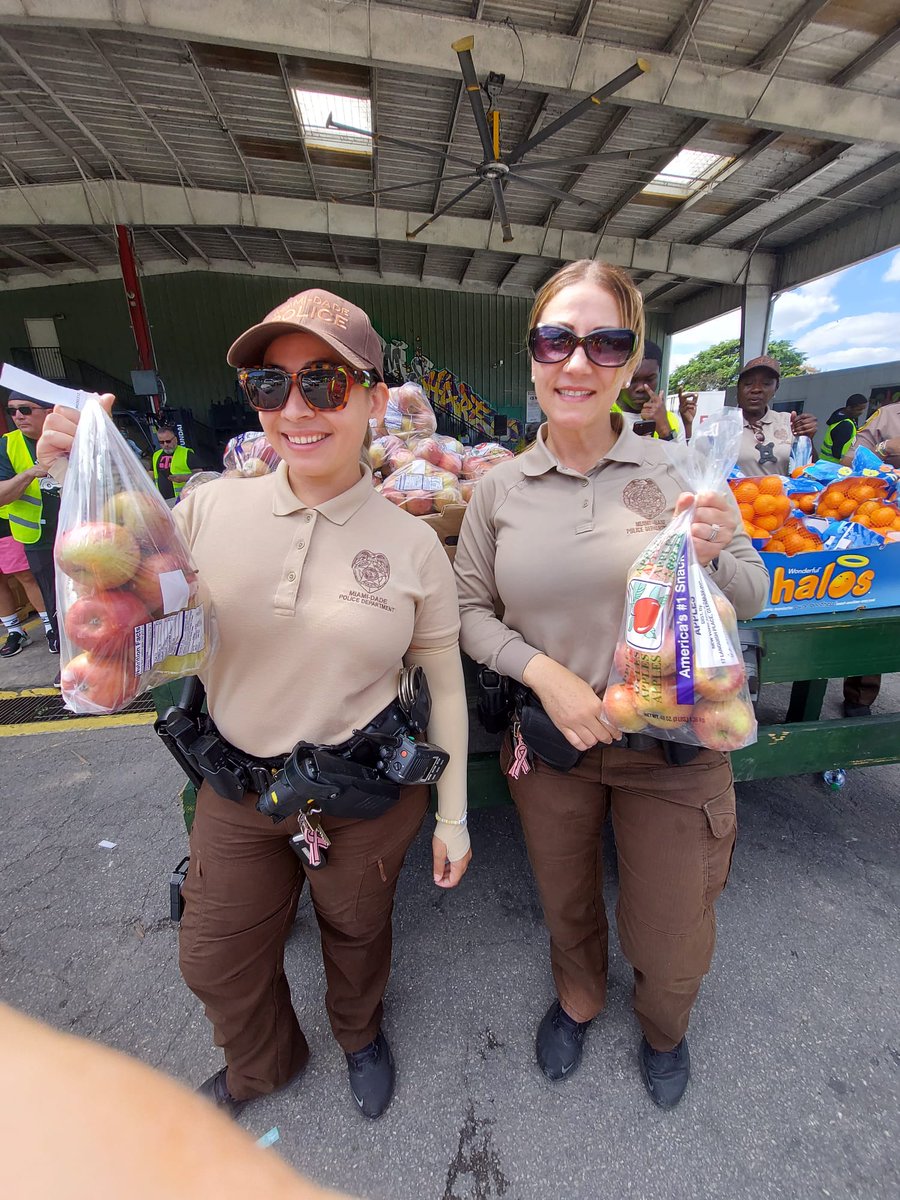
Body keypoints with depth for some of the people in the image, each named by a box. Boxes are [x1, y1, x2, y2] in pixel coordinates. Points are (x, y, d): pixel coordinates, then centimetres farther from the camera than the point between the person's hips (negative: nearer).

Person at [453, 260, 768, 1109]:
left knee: (668, 938, 20)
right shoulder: (499, 489, -6)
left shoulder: (676, 471, -8)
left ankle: (663, 1028, 60)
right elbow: (469, 609, -3)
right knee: (565, 904, 26)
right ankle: (577, 999, 64)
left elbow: (753, 599, -2)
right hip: (548, 743, 1)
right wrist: (542, 670, -18)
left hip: (670, 747, 0)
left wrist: (716, 559, -24)